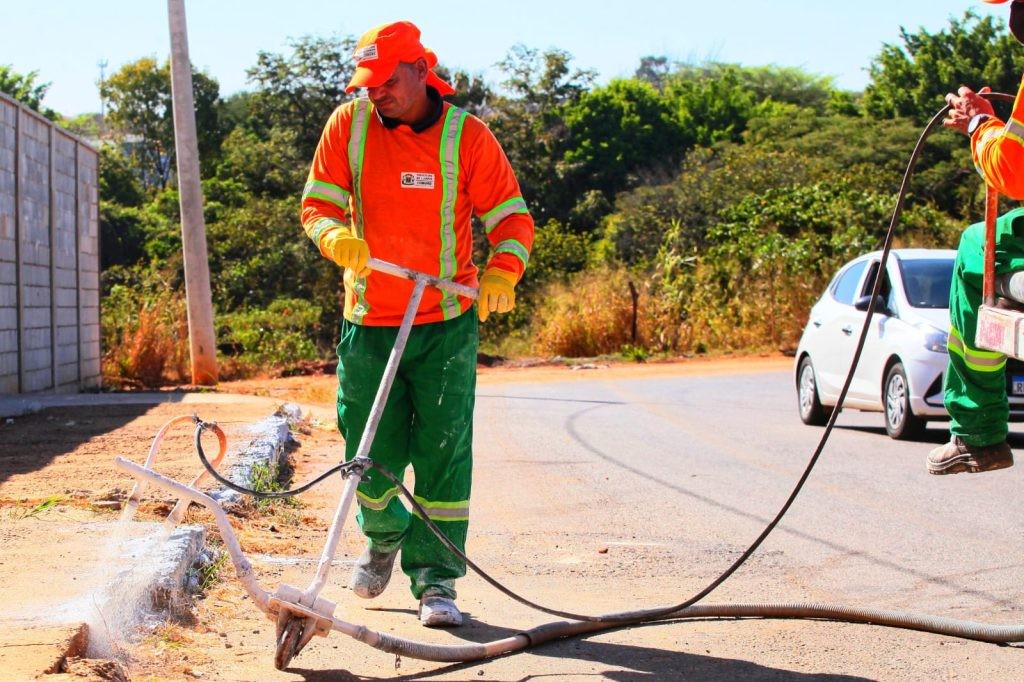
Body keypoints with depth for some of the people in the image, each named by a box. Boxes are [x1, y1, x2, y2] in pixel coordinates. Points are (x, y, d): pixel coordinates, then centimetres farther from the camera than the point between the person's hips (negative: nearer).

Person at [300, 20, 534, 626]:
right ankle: (385, 535, 38)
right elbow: (319, 204, 1)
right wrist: (337, 237, -22)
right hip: (369, 324, 2)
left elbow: (511, 216, -3)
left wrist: (501, 273, -21)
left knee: (443, 454, -4)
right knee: (370, 459, 6)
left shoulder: (467, 135, -5)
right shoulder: (349, 125, 0)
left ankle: (436, 580, 5)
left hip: (446, 325, -2)